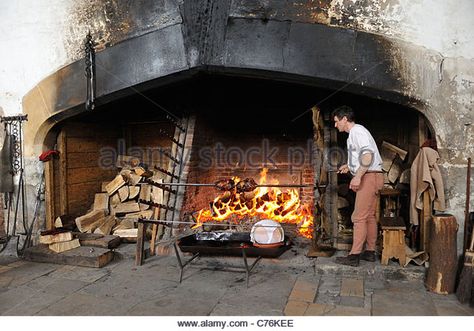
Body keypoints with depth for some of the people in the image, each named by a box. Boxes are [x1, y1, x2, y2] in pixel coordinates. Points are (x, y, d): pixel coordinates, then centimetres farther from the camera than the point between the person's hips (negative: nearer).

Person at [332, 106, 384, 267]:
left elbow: (368, 154, -23)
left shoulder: (357, 131, -11)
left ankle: (354, 256, -8)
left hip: (369, 176, -11)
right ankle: (370, 252, 20)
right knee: (369, 216, 13)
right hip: (370, 177, 11)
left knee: (359, 217, -10)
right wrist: (348, 166, 18)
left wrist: (357, 176, -26)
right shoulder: (355, 133, 20)